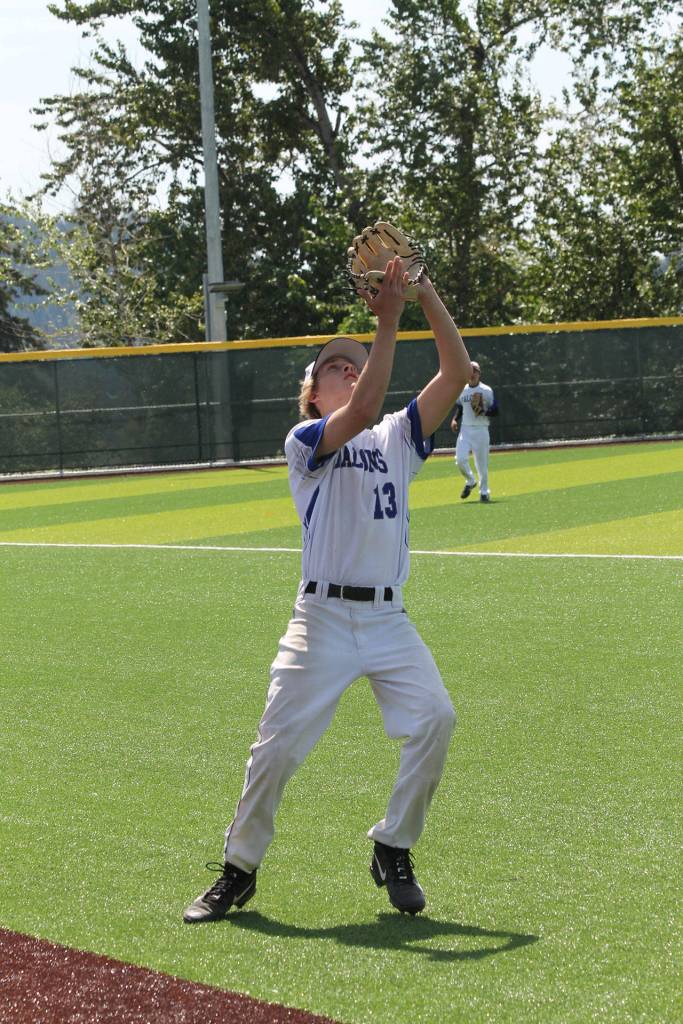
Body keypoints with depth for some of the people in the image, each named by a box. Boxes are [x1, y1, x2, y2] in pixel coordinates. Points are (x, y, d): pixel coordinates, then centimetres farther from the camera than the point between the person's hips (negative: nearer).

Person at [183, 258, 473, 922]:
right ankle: (238, 870, 12)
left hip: (389, 618, 4)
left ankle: (393, 852, 1)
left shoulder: (398, 437, 16)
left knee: (434, 717, -17)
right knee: (278, 744, -6)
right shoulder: (305, 440, 2)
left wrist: (425, 294, -5)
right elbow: (363, 410, -20)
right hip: (323, 616, -4)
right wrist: (388, 322, -19)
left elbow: (457, 370, 6)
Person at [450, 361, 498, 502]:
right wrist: (454, 419, 3)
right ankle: (470, 481, 15)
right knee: (460, 459, -12)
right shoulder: (461, 391, 9)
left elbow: (495, 411, -1)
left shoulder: (487, 391, -2)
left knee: (482, 463, 0)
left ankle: (484, 492, 15)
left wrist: (483, 411, -20)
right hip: (465, 430, 3)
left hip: (481, 430, -3)